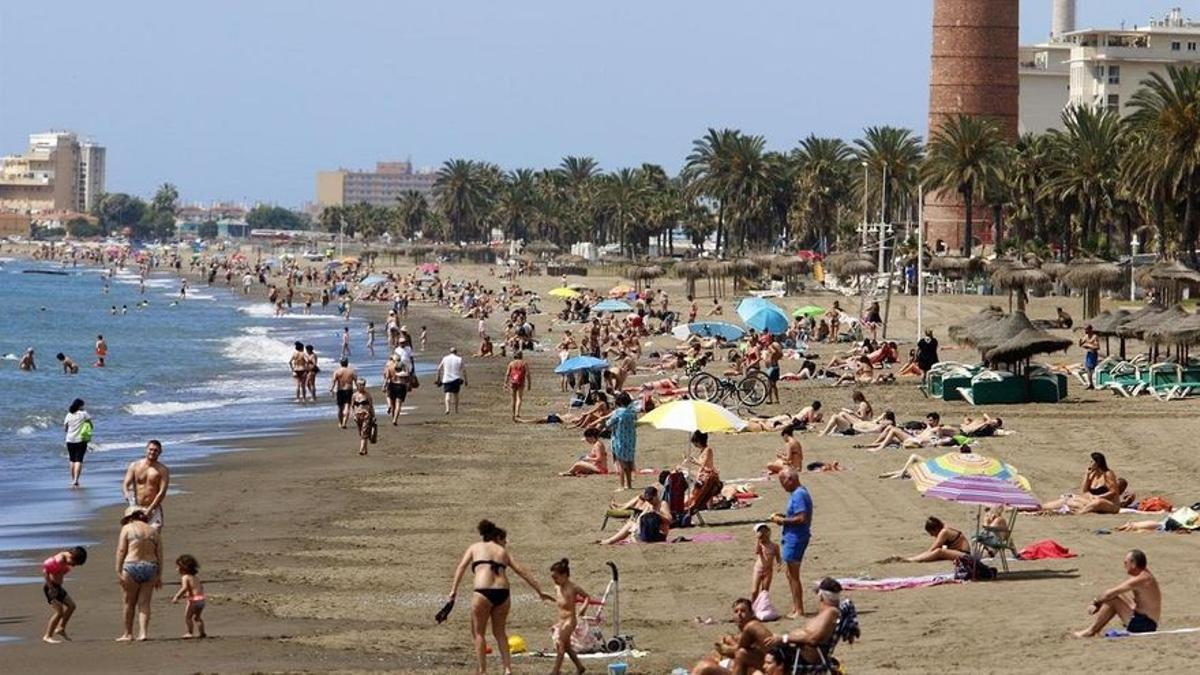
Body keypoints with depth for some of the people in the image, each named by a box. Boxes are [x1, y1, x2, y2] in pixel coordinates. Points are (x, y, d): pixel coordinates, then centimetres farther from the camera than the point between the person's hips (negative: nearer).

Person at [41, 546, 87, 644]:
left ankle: (60, 629, 22)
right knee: (59, 611, -13)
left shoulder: (66, 560, 6)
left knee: (71, 605, 12)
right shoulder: (60, 559, -23)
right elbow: (45, 569, -25)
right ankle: (47, 636, -7)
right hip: (51, 587, -9)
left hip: (57, 587, 9)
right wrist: (50, 587, -21)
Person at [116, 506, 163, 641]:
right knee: (144, 603, 4)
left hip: (132, 567, -3)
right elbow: (159, 555, 11)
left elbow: (121, 551, -5)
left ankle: (128, 634, 14)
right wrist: (159, 576, 13)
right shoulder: (153, 531, 14)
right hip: (151, 568, 3)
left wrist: (118, 572, -5)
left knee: (129, 602, 8)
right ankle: (143, 632, -8)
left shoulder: (127, 529, 3)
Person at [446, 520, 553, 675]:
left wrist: (453, 590, -1)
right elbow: (522, 572, 20)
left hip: (483, 592, -3)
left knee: (478, 633, 10)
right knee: (499, 632, 20)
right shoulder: (503, 552, 23)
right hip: (502, 593, 3)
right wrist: (539, 591, 23)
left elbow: (461, 566, 5)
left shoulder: (475, 547, 19)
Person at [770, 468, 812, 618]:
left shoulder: (798, 495, -19)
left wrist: (783, 520, -16)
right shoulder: (800, 493, 13)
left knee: (793, 576, -3)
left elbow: (801, 518, -26)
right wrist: (784, 517, 10)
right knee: (791, 575, 19)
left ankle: (799, 610, 2)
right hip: (793, 538, 11)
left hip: (796, 538, -11)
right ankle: (796, 607, 26)